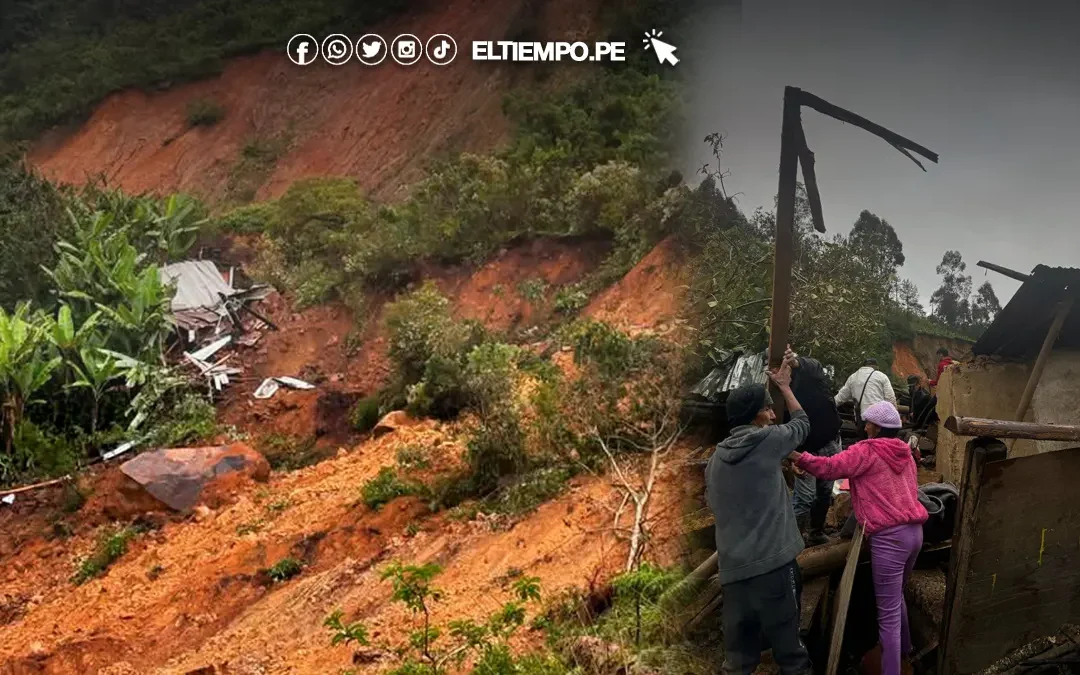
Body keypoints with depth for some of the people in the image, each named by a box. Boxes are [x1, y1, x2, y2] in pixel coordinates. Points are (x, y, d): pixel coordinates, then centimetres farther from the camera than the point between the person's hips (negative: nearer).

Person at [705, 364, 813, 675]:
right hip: (772, 560, -5)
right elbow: (802, 423, 16)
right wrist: (784, 386, 29)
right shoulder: (767, 440, -2)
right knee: (788, 644, 3)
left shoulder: (716, 457, 12)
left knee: (738, 650, 8)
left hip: (733, 567, 6)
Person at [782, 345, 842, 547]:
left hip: (830, 443, 3)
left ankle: (816, 532, 31)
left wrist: (796, 362, -61)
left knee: (825, 491, 14)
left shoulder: (812, 368, -11)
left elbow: (813, 368, -39)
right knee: (804, 496, -9)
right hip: (806, 449, -3)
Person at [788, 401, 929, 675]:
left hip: (889, 537, -8)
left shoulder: (867, 451, -7)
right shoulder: (905, 453, 14)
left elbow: (829, 467, -13)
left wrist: (797, 457, -4)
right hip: (914, 531, 8)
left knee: (888, 614, -5)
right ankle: (903, 648, 47)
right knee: (896, 596, 30)